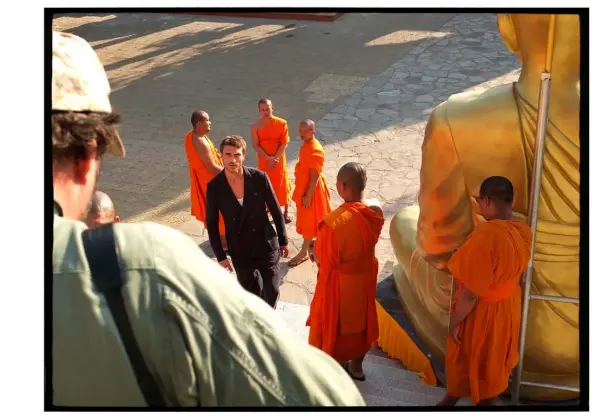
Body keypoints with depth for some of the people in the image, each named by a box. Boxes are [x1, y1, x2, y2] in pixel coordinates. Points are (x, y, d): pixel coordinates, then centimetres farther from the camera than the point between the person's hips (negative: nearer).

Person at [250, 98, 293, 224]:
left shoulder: (282, 123, -13)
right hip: (264, 160, 1)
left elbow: (284, 143, -11)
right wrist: (268, 158, -20)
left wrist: (275, 158, -18)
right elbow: (255, 145, -10)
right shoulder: (255, 126, -11)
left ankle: (286, 211, 24)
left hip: (279, 159, -1)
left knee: (282, 184, 9)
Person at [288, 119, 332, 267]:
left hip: (312, 189, -9)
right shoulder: (306, 145, 3)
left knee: (309, 221, 2)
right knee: (311, 219, 23)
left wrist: (308, 196, -22)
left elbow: (315, 176, -25)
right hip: (304, 187, 9)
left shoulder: (315, 150, -27)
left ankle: (304, 253, 12)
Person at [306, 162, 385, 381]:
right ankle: (356, 365, 46)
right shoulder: (375, 211, -15)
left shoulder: (334, 221, -34)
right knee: (361, 320, 25)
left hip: (339, 282, -6)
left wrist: (315, 248, 0)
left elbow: (321, 258, -20)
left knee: (333, 324, 17)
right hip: (365, 277, 6)